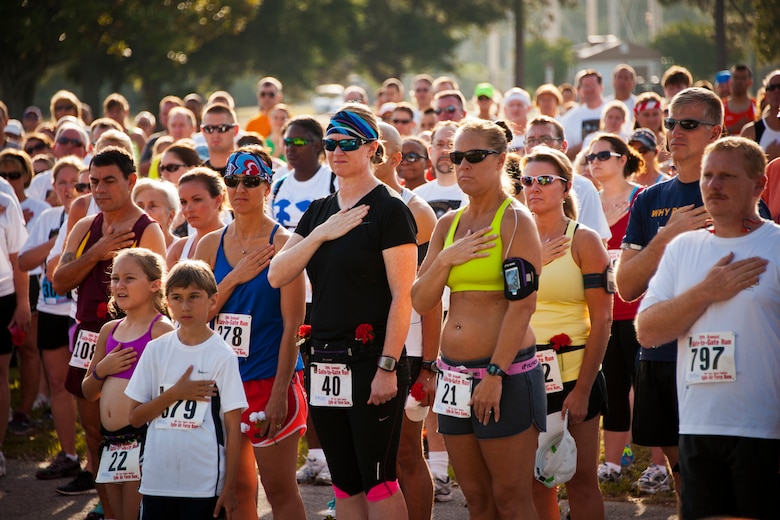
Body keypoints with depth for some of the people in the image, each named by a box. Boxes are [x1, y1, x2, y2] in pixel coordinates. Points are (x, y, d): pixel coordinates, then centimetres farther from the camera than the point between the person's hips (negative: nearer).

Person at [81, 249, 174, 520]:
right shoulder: (110, 330, 13)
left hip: (142, 436, -8)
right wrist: (102, 370, 0)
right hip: (110, 441, 8)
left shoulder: (161, 330, -9)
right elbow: (88, 391, 19)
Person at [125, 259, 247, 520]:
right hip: (157, 479, 3)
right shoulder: (156, 350, 5)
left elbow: (233, 427, -4)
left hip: (204, 485, -3)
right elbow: (135, 417, 5)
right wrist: (174, 395, -10)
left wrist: (230, 488, -7)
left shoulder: (223, 356, -4)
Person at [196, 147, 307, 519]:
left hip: (269, 378, -5)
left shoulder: (282, 244, -7)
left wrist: (279, 393, -16)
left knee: (279, 488, -2)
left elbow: (292, 324, -11)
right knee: (238, 489, 10)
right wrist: (234, 278, -10)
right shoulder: (211, 245, 9)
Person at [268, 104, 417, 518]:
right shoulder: (319, 212, 15)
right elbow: (277, 275, 5)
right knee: (345, 484, 10)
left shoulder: (389, 211, -7)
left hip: (370, 360, -7)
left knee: (378, 482, -6)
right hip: (325, 363, 7)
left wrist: (387, 367, -18)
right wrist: (320, 233, -7)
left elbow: (402, 296, -12)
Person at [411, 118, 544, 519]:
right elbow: (420, 302, 10)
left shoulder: (515, 221, -7)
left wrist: (495, 374, -20)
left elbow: (522, 304, -15)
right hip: (454, 373, 7)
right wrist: (444, 259, -8)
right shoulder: (448, 225, 13)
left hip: (506, 373, -7)